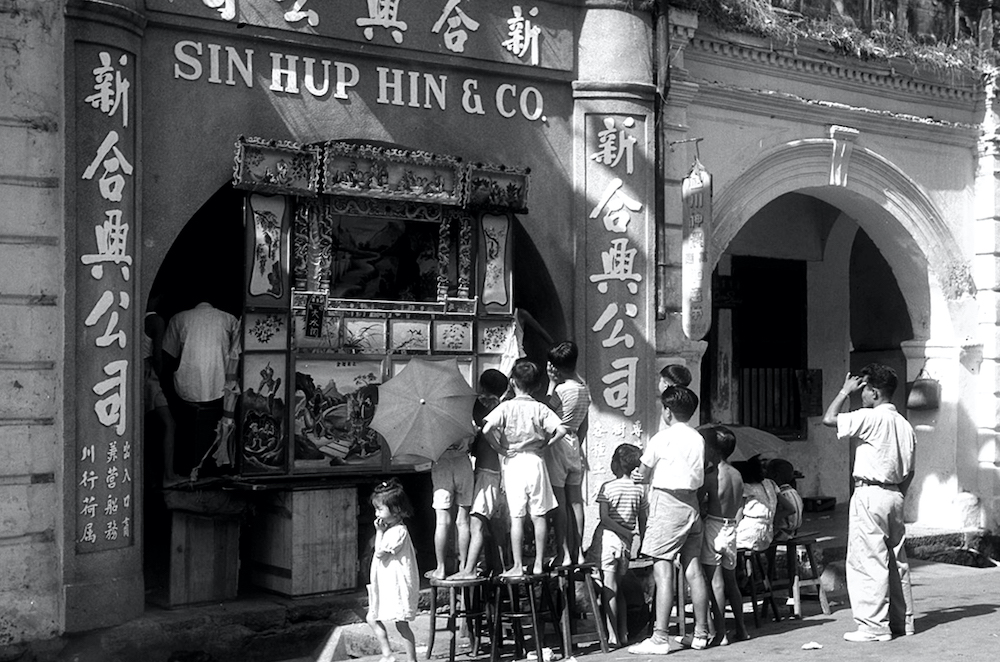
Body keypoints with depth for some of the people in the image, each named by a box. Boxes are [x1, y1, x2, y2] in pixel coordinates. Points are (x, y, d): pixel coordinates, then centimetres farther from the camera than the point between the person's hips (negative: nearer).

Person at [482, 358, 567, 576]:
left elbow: (486, 429, -19)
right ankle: (538, 564, 12)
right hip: (535, 461, 2)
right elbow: (561, 430, -11)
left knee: (517, 517, 1)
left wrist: (499, 447, -4)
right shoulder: (540, 408, 0)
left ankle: (518, 566, 4)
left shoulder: (506, 407, -5)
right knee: (539, 516, 8)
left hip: (513, 462, -1)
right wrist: (545, 444, 3)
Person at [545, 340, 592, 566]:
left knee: (559, 501, -4)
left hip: (558, 443, -8)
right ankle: (577, 552, 13)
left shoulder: (561, 389, -17)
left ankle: (563, 554, -4)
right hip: (574, 443, 8)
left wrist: (552, 382, -9)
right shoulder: (584, 389, 8)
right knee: (575, 500, 10)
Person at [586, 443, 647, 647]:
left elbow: (604, 519, -15)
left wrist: (625, 533, -11)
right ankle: (623, 633, 19)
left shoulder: (607, 487, -7)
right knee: (618, 588, 17)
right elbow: (643, 520, 5)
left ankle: (612, 636, -3)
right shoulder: (639, 489, 3)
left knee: (609, 589, -1)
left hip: (608, 538, -4)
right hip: (625, 544, 5)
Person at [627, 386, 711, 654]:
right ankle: (701, 633, 14)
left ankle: (659, 638, -10)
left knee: (663, 571, -8)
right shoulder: (698, 439, 11)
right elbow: (697, 476, 11)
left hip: (667, 504, -7)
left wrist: (643, 476, 22)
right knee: (693, 570, 9)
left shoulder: (663, 438, -7)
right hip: (691, 504, 7)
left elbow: (642, 475, -1)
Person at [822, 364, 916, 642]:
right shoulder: (904, 425, 14)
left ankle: (874, 626, -5)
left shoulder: (872, 417, -13)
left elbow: (828, 419, -17)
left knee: (868, 561, -6)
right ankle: (902, 621, 19)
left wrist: (845, 391, -5)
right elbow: (909, 471, 16)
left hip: (870, 493, -9)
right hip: (895, 495, 9)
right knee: (896, 560, 13)